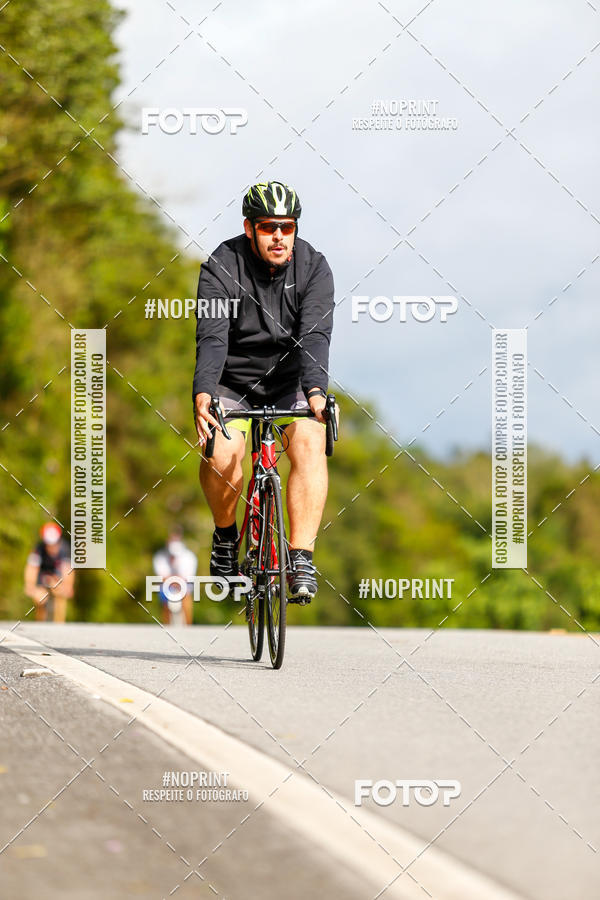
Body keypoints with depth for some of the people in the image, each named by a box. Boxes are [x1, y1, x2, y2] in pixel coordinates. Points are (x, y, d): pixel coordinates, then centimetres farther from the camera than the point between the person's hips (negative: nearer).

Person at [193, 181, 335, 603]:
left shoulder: (313, 267, -14)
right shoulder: (222, 267, -17)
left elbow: (315, 335, -26)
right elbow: (212, 336, -29)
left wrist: (315, 391, -44)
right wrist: (202, 394, -46)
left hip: (289, 381, 1)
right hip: (231, 382, -1)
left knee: (310, 443, -26)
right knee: (220, 454, -24)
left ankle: (302, 560, -23)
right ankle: (226, 534, 6)